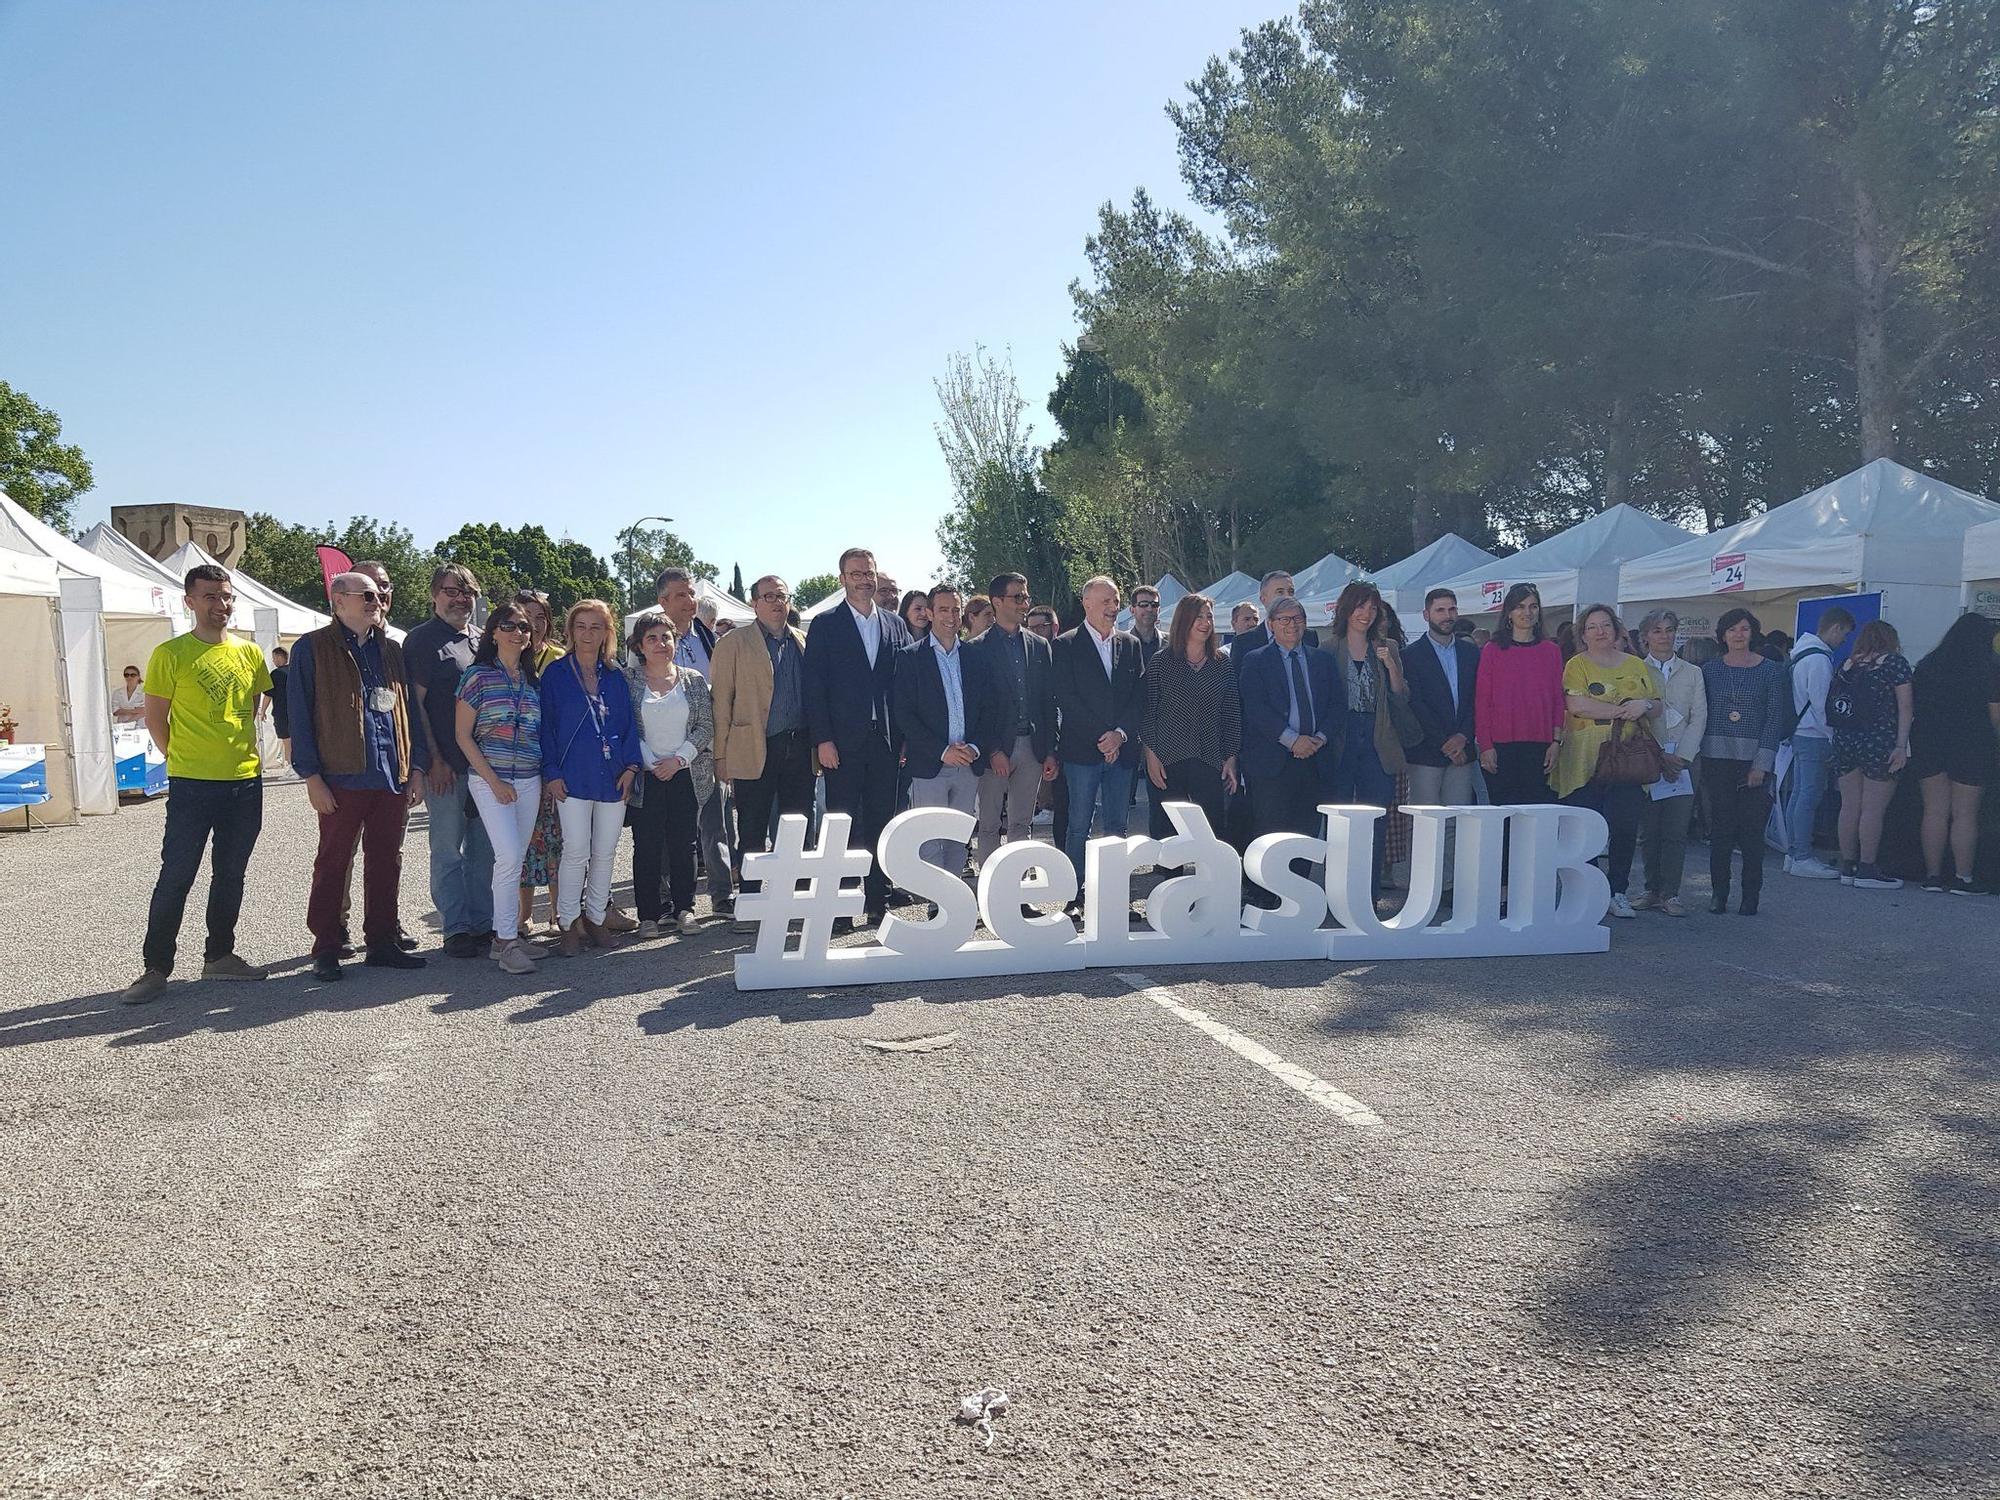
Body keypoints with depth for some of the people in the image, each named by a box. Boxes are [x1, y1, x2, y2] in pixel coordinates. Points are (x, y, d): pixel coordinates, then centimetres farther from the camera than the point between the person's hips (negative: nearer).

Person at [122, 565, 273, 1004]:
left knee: (230, 875, 13)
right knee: (176, 877, -1)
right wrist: (181, 760, 2)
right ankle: (155, 967, 8)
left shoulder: (250, 653, 7)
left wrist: (240, 749, 12)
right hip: (191, 785, -4)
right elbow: (155, 717, 0)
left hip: (246, 782, 4)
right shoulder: (170, 654, -6)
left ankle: (219, 955, 25)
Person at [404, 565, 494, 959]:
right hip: (445, 765, -6)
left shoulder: (479, 642, 16)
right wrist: (434, 759, -13)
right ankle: (455, 929, 7)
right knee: (448, 849, 1)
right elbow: (415, 704, -7)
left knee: (483, 849, 10)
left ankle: (483, 924, 19)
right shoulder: (422, 639, -2)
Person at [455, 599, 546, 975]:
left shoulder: (535, 679, 11)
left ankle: (506, 934, 16)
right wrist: (493, 781, -11)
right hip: (490, 779, -5)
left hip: (529, 781, 5)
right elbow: (463, 735, -5)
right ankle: (506, 941, -6)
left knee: (515, 859, 7)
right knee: (509, 857, -14)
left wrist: (544, 780, 7)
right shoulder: (478, 675, -3)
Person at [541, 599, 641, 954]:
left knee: (605, 852, 8)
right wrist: (552, 772, -9)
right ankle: (569, 923, 5)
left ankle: (595, 917, 20)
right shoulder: (555, 675, 1)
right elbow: (546, 725, -1)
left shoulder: (615, 678, 10)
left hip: (613, 777, 3)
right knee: (576, 852, -7)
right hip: (573, 777, -3)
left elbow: (628, 725, 10)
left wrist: (631, 766, -2)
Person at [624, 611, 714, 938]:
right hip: (645, 777, -1)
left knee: (684, 845, 5)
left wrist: (679, 758, -9)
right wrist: (650, 763, -10)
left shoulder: (693, 680, 6)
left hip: (686, 775, 2)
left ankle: (684, 908, 16)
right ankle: (649, 914, 10)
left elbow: (706, 727, 3)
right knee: (646, 846, 1)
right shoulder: (628, 680, 1)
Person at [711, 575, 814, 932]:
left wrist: (818, 742, 5)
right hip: (754, 751, -3)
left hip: (799, 749, 3)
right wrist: (721, 754, -6)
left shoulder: (804, 642, 13)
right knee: (752, 832, 3)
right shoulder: (733, 644, 3)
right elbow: (721, 701, -1)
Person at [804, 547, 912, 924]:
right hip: (842, 742, -3)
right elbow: (814, 685, -3)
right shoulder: (825, 624, 2)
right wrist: (822, 739, -11)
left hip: (885, 741, 3)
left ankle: (878, 902, 14)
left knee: (881, 823, 7)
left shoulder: (895, 625, 13)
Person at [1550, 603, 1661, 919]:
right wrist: (1621, 710, -11)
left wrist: (1644, 706, -6)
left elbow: (1657, 708, 17)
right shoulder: (1577, 665, 3)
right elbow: (1576, 705, -12)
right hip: (1585, 760, -3)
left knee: (1625, 828, -2)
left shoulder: (1636, 665, 16)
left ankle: (1618, 892, 9)